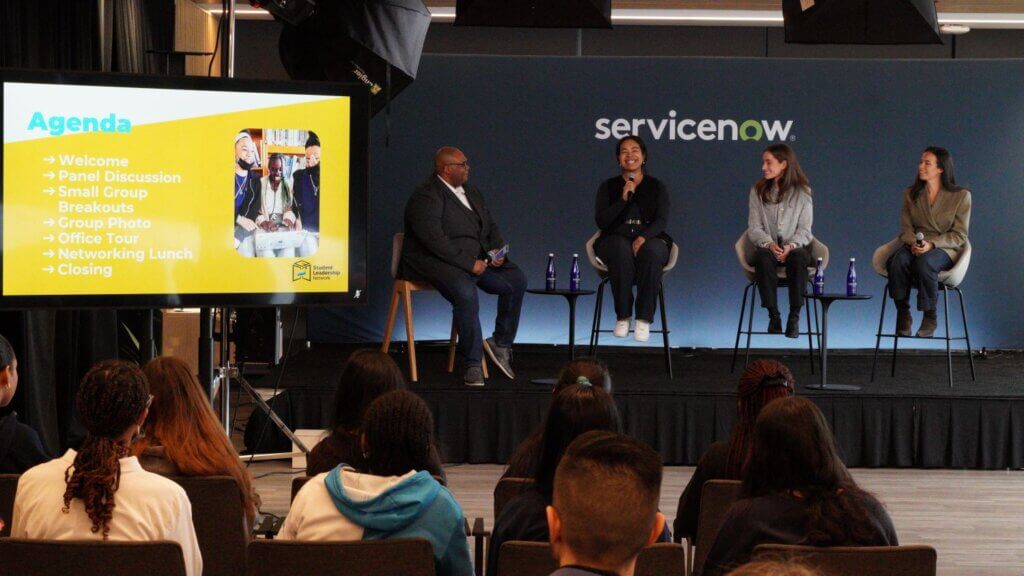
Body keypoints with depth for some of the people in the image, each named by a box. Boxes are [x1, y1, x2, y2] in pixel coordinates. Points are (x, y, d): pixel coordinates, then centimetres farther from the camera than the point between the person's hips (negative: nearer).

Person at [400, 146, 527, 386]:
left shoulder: (471, 191, 15)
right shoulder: (426, 196, -13)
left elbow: (491, 226, 21)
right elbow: (434, 240, -23)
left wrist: (497, 251, 0)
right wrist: (469, 263, -24)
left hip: (476, 258, 9)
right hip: (436, 261, -9)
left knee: (517, 280, -6)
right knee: (466, 293, -34)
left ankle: (501, 343, 9)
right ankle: (473, 364, -23)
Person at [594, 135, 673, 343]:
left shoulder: (656, 187, 13)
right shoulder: (608, 187, 13)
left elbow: (662, 220, -1)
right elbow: (601, 221, 0)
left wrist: (644, 237, -22)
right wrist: (623, 199, -13)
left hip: (650, 239, 0)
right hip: (616, 239, 0)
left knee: (651, 251, -38)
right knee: (622, 251, -38)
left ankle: (644, 319, -35)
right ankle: (622, 316, -30)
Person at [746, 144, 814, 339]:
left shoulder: (802, 192, 6)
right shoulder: (758, 191, 9)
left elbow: (804, 229, 1)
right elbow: (754, 228, 3)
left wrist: (790, 246, -18)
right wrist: (769, 244, -17)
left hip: (794, 247, -1)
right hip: (767, 247, 1)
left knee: (798, 258, -38)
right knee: (763, 256, -37)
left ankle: (794, 317, -31)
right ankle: (773, 316, -28)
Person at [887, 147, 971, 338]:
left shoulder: (961, 196, 2)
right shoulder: (911, 193, 13)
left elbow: (959, 235, -3)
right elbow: (905, 228, 9)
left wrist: (931, 243, -19)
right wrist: (913, 243, -15)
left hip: (946, 250, -3)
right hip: (915, 247, 3)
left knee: (924, 262, -39)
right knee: (898, 260, -34)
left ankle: (930, 317, -24)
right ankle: (903, 315, -23)